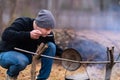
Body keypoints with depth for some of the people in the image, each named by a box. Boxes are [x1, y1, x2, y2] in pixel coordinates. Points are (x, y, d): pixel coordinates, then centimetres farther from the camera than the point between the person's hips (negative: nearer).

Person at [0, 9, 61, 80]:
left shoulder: (48, 34, -11)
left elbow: (55, 48, 1)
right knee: (21, 61, -40)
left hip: (26, 56, 5)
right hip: (7, 53, -5)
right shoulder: (22, 23, -26)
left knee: (51, 46, -13)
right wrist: (29, 35, -49)